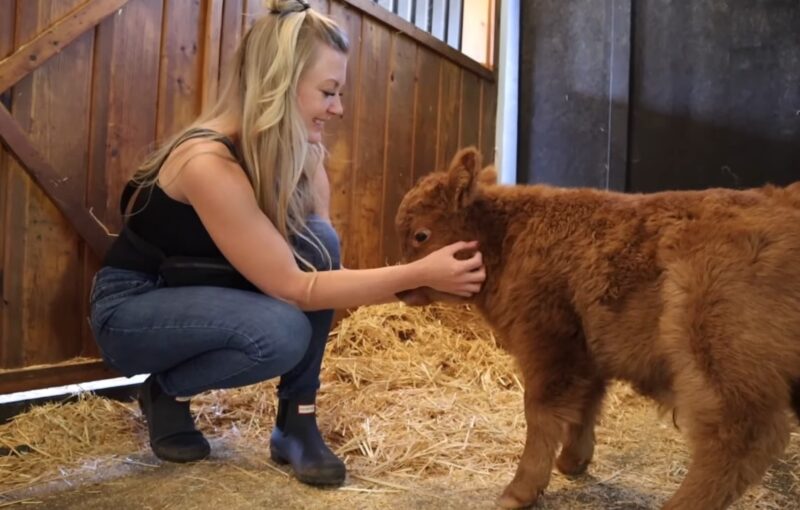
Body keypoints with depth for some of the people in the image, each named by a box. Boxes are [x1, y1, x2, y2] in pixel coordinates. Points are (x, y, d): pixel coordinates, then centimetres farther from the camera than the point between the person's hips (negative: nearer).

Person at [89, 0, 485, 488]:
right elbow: (293, 287, -32)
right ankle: (166, 392, -2)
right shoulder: (208, 163, -33)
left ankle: (297, 422, -9)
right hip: (129, 308, -6)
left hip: (202, 295, 7)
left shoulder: (302, 153, -10)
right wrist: (418, 273, -34)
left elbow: (316, 263, -11)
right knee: (282, 332, -33)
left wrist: (423, 277, -22)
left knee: (316, 242, -21)